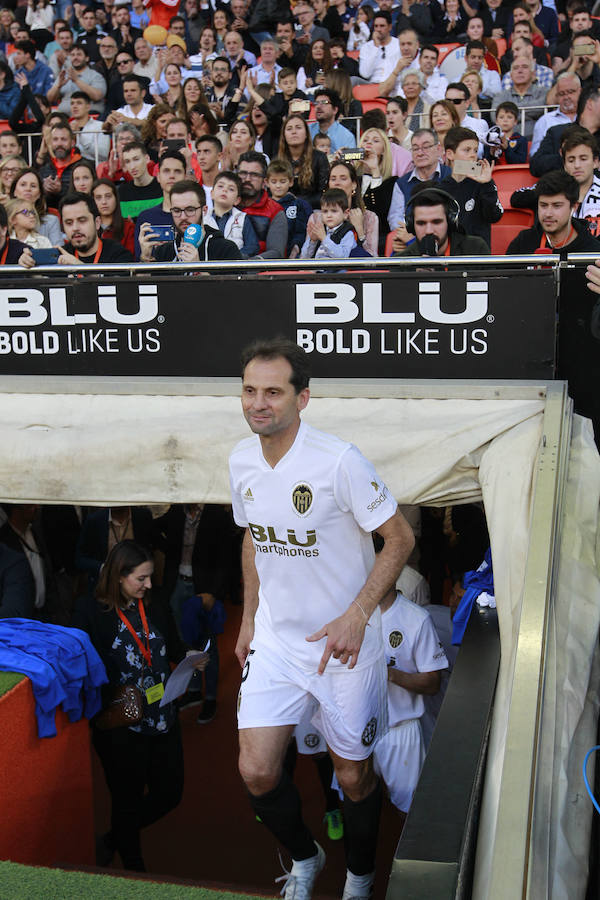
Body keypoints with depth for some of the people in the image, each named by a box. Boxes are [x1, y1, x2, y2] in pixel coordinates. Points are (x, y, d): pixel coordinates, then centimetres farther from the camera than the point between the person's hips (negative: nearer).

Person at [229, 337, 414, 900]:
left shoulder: (340, 461, -19)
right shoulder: (241, 461, 0)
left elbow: (400, 538, -13)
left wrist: (356, 615, -22)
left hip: (343, 643, -4)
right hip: (274, 639, 4)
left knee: (354, 777, 9)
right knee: (257, 772, -2)